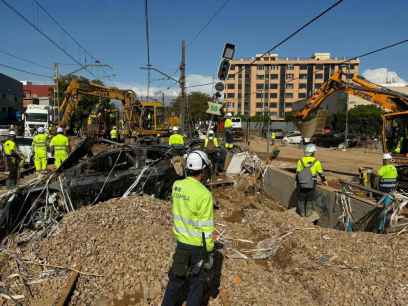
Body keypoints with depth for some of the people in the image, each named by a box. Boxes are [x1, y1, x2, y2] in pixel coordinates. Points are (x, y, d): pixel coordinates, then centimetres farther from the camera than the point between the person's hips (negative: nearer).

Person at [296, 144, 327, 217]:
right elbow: (321, 173, 5)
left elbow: (297, 173, 0)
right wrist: (324, 180, 22)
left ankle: (302, 212, 23)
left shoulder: (300, 161, -4)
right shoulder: (316, 162, -7)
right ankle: (308, 212, 24)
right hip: (311, 185, -1)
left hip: (301, 184, 1)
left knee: (301, 198, 16)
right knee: (310, 198, 17)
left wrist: (297, 181, 15)